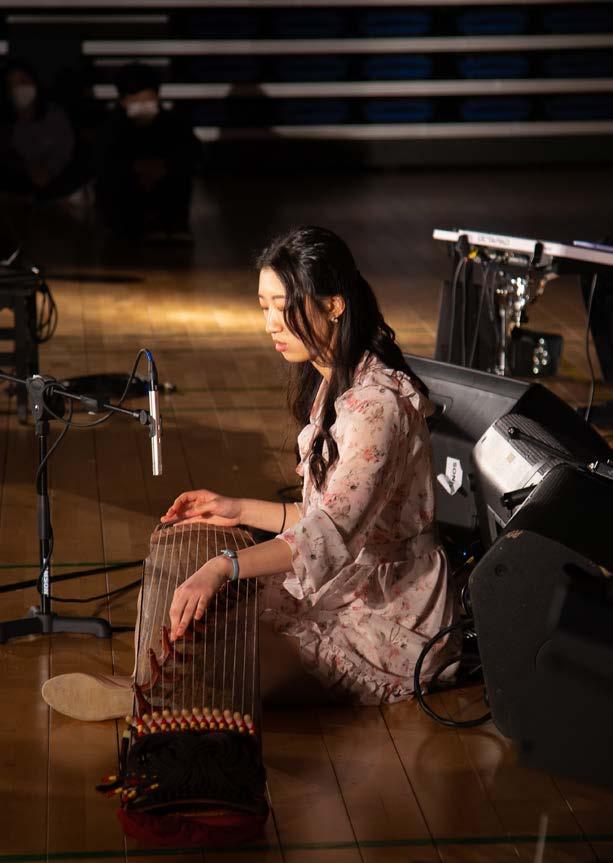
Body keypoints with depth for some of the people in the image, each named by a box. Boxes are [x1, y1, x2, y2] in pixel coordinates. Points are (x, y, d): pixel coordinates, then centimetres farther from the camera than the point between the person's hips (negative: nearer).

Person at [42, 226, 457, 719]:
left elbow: (332, 533, -37)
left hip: (389, 630, -10)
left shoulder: (377, 403, -26)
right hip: (345, 593, 10)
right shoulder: (334, 384, 9)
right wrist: (241, 511, 7)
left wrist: (221, 568, -48)